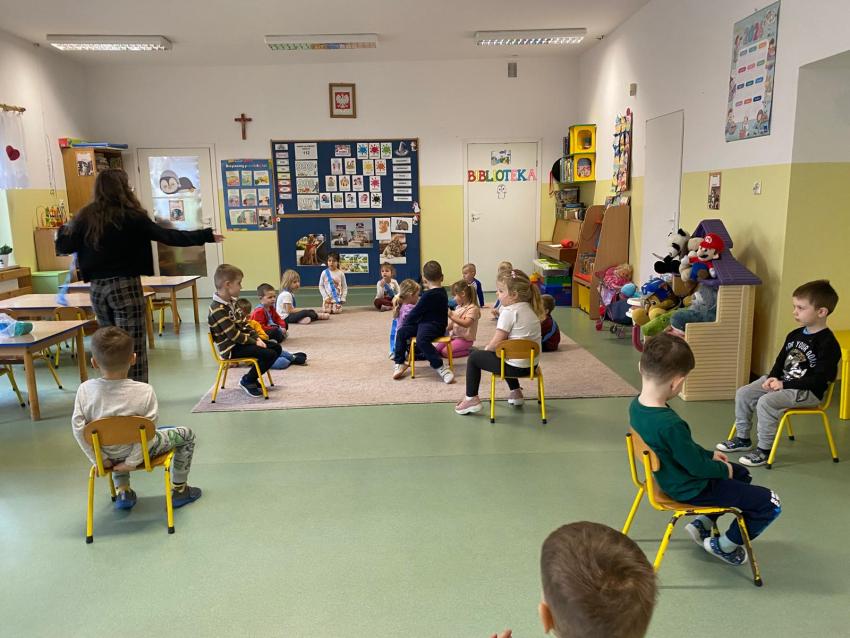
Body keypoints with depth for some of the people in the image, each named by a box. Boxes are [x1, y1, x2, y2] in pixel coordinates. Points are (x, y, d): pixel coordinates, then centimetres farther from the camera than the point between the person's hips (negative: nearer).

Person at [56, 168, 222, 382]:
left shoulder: (85, 217, 2)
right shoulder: (130, 216, -11)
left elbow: (63, 246, 7)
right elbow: (166, 236, -15)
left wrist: (63, 229, 28)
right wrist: (206, 235, -11)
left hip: (97, 288, 6)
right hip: (125, 286, -5)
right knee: (132, 347, -2)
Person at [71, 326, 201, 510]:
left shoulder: (85, 390, -18)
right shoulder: (144, 391, -25)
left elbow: (78, 429, -13)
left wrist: (99, 459, -2)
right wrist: (132, 462, -10)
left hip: (109, 455, 4)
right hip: (140, 451, -4)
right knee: (187, 435, 19)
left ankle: (122, 491, 31)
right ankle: (179, 490, 28)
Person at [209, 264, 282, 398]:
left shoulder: (231, 302, 10)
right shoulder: (218, 309, -22)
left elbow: (243, 324, 14)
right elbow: (233, 334, -23)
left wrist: (257, 338, 1)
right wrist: (254, 342, -16)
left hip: (243, 341, 10)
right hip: (232, 348, -10)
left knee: (276, 347, 8)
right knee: (270, 354, -20)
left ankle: (252, 377, 18)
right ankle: (247, 381, 1)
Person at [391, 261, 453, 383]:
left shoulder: (429, 295, -18)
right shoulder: (441, 291, 11)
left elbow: (416, 312, -11)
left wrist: (406, 321, 5)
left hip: (433, 326, -10)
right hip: (425, 322, 10)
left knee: (421, 340, -37)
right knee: (401, 332, 7)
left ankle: (440, 367, -29)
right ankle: (400, 363, 15)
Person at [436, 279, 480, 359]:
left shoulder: (472, 308, -15)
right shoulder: (458, 307, 10)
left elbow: (466, 324, -29)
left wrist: (451, 316, -33)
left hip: (465, 339, -8)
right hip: (454, 336, 8)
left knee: (445, 351, -22)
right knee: (436, 349, -3)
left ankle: (468, 351, -3)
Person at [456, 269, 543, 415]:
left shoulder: (508, 312, -17)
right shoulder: (530, 308, 8)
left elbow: (496, 343, -17)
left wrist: (487, 348, 3)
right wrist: (491, 347, 11)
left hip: (515, 367, -8)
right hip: (531, 364, 8)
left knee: (474, 357, 8)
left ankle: (471, 399, 10)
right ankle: (516, 392, 37)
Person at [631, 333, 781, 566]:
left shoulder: (636, 405, -10)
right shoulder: (670, 424, -38)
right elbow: (697, 467, -24)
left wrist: (709, 454, 11)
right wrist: (723, 470, -4)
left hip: (671, 476, 9)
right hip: (691, 489, -9)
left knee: (742, 473, 29)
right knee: (770, 503, 1)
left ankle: (701, 524, 27)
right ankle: (725, 546, 19)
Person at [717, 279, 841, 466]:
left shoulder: (828, 344, -18)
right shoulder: (794, 335, 7)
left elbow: (819, 379, -22)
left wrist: (785, 384, -21)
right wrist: (773, 377, -3)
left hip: (807, 392, -9)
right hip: (783, 383, 9)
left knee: (766, 402, -29)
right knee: (743, 393, -2)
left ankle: (764, 449, -14)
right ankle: (742, 438, 12)